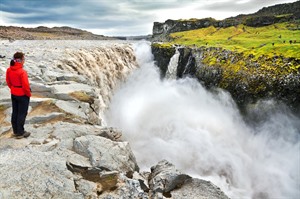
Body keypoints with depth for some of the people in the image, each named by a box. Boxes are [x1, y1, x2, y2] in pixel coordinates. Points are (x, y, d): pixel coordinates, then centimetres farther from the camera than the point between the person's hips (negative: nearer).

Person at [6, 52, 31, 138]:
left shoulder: (9, 70, -3)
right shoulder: (22, 72, -26)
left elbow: (8, 82, 7)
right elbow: (25, 85, -23)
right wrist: (29, 94, -7)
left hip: (13, 94, 7)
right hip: (23, 95, -7)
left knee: (15, 112, 17)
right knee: (22, 114, 6)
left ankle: (15, 131, 30)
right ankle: (20, 133, 16)